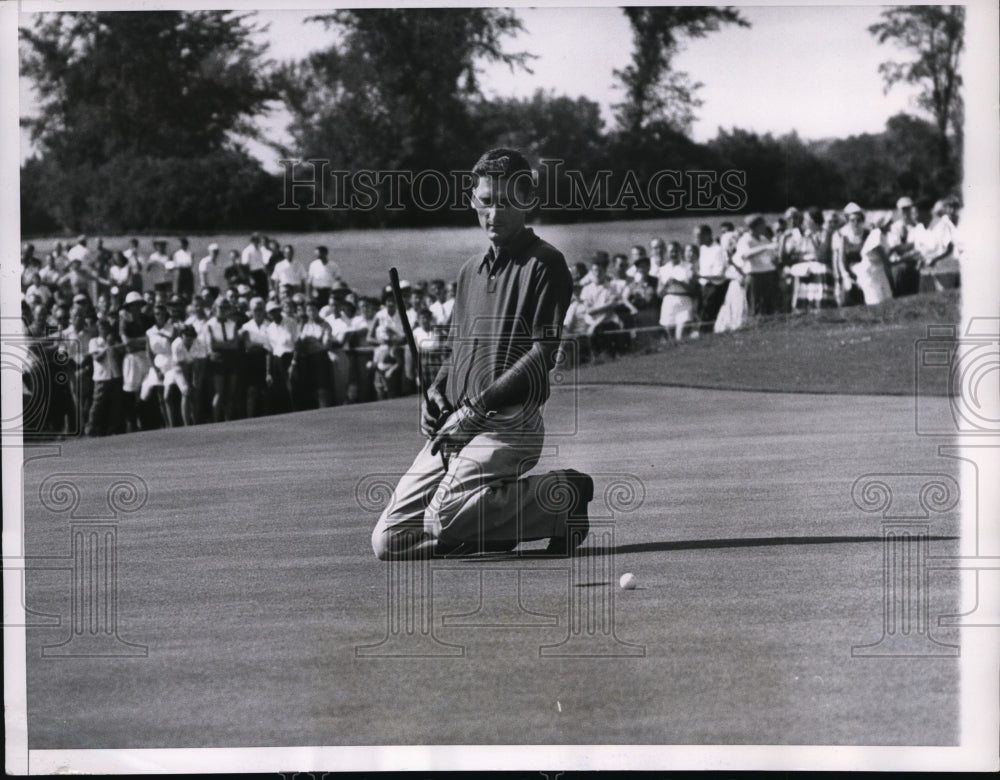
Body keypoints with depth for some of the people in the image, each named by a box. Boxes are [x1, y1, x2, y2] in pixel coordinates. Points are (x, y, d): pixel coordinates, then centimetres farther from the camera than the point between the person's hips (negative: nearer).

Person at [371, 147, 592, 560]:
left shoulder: (545, 264, -3)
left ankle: (560, 495, -7)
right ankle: (496, 523, 12)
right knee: (388, 541, -5)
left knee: (442, 520, -27)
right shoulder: (471, 270, 22)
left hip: (509, 422, -7)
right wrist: (438, 389, 6)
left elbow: (543, 354, -11)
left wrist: (480, 405, -17)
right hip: (456, 423, 7)